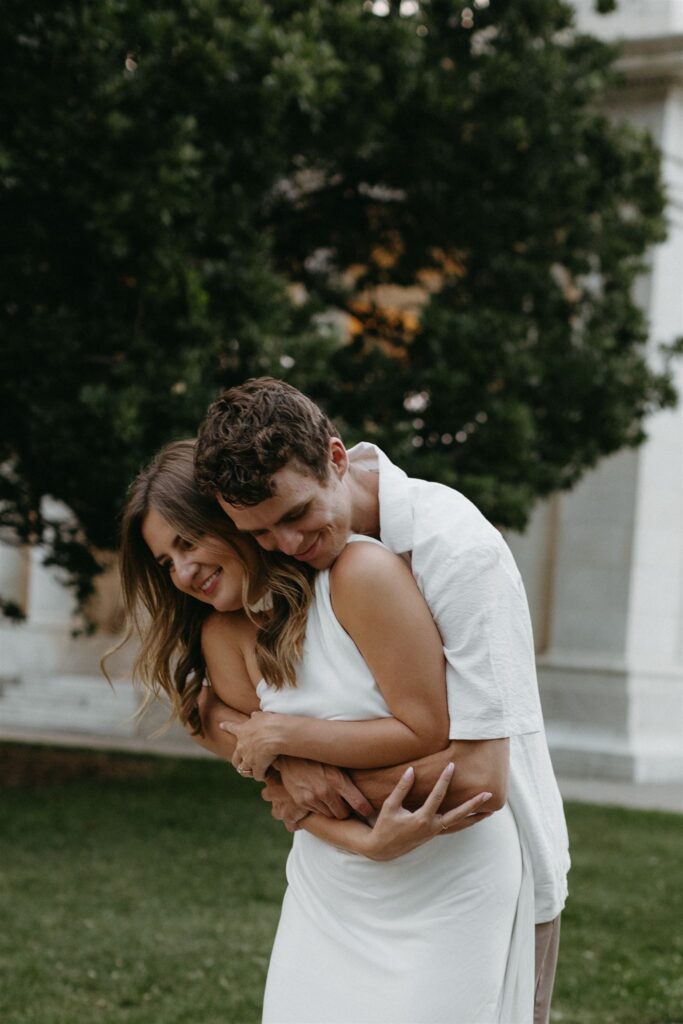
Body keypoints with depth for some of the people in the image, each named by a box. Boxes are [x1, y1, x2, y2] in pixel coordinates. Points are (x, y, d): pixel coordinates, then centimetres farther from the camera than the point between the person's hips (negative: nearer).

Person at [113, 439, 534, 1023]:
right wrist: (366, 841, -21)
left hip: (449, 882, -5)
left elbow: (423, 732, -19)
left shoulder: (360, 574, -17)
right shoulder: (221, 635, 1)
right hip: (330, 886, 6)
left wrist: (283, 732, -16)